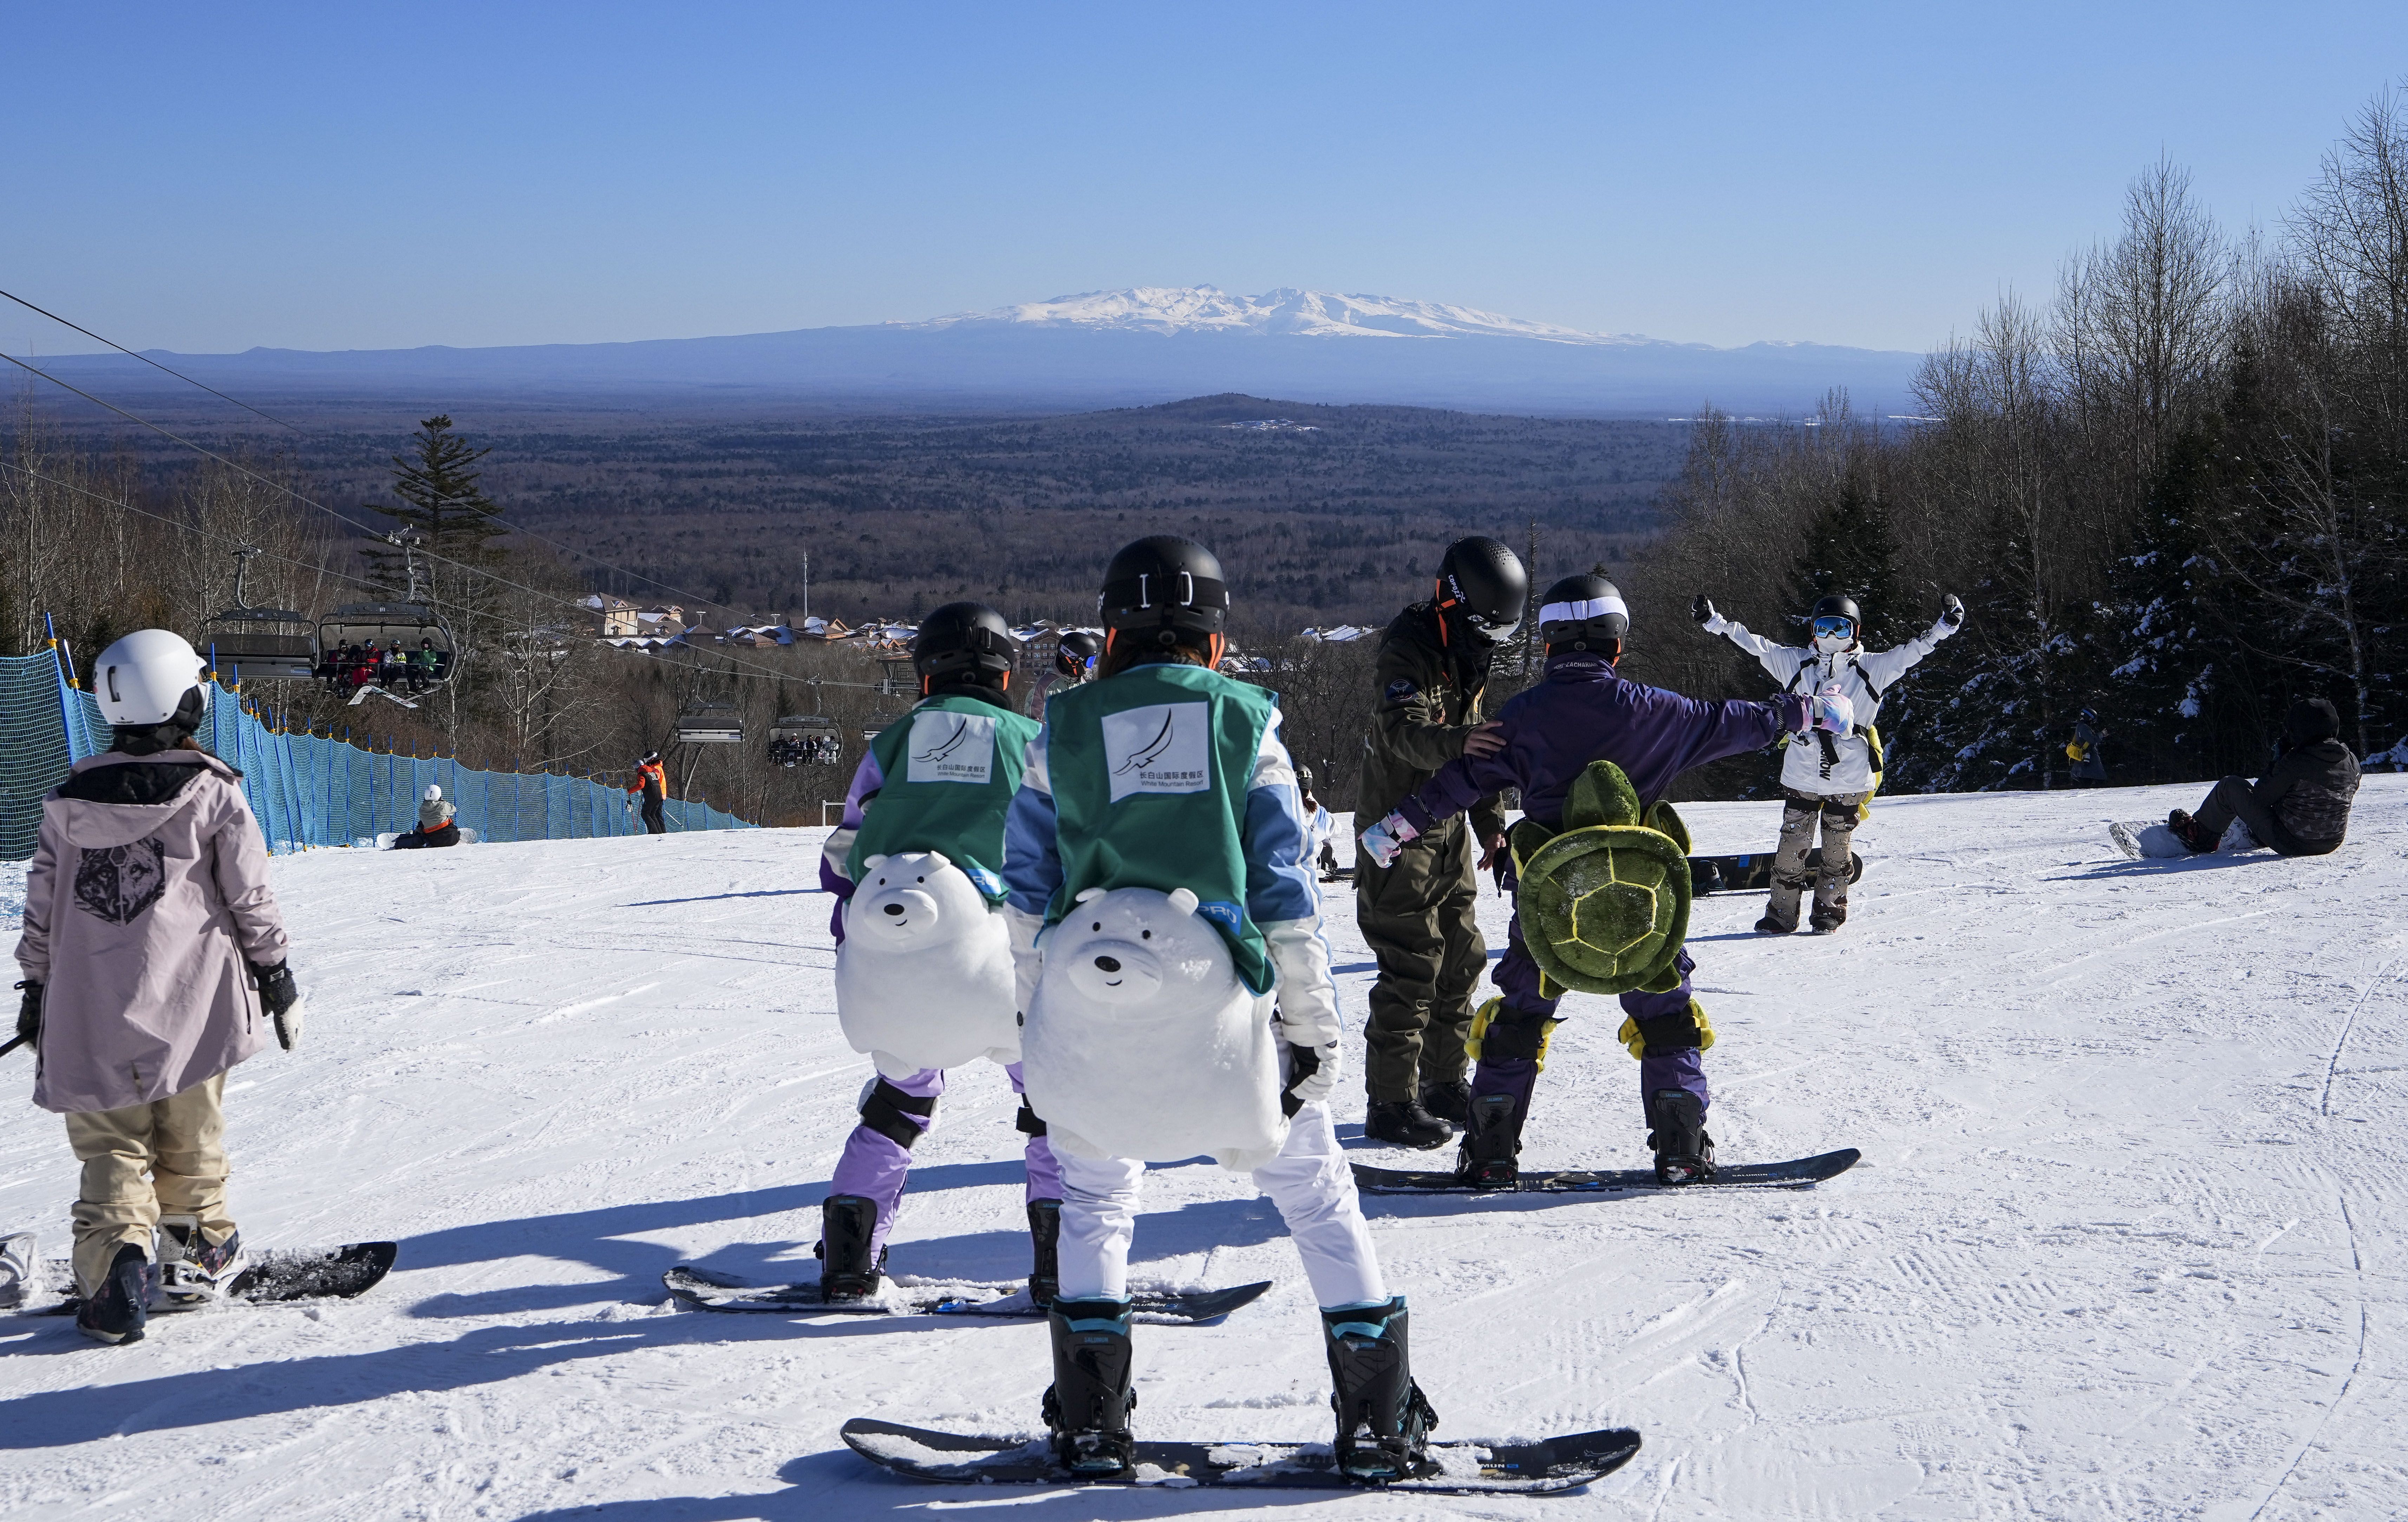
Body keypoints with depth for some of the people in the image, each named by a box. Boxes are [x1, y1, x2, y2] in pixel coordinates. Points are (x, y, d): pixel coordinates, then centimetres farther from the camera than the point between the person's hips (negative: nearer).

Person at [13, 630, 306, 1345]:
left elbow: (41, 903, 8)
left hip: (91, 1007, 2)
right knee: (189, 1138, 14)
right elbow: (251, 896, -3)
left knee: (112, 1148, 7)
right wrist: (277, 977, 8)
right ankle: (202, 1253, 24)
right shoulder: (211, 794, -7)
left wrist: (37, 989, 18)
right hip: (189, 1002, -2)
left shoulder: (68, 798, 2)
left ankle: (117, 1261, -11)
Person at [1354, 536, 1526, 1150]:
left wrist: (1490, 818, 17)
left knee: (1461, 957, 11)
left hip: (1450, 829, 9)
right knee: (1412, 967, -9)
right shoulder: (1406, 651, -16)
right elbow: (1404, 732, -32)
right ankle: (1391, 1102, -3)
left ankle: (1445, 1083, 22)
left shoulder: (1468, 654, 11)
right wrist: (1456, 742, -51)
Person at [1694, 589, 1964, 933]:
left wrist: (1946, 626, -14)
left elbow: (1913, 650, -1)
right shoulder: (1796, 663, 7)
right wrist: (1714, 621, 0)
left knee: (1837, 848, 6)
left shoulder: (1873, 668, 4)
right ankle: (1781, 913, 10)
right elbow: (1754, 644, 6)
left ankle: (1829, 912, 20)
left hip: (1850, 779, -1)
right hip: (1801, 776, 1)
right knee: (1792, 846, 2)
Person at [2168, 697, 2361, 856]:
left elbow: (2261, 797, -13)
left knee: (2231, 786, 8)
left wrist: (2278, 761, 1)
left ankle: (2200, 836, 28)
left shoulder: (2295, 762, -24)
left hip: (2290, 844, -6)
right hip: (2332, 843, 6)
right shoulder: (2351, 761, -6)